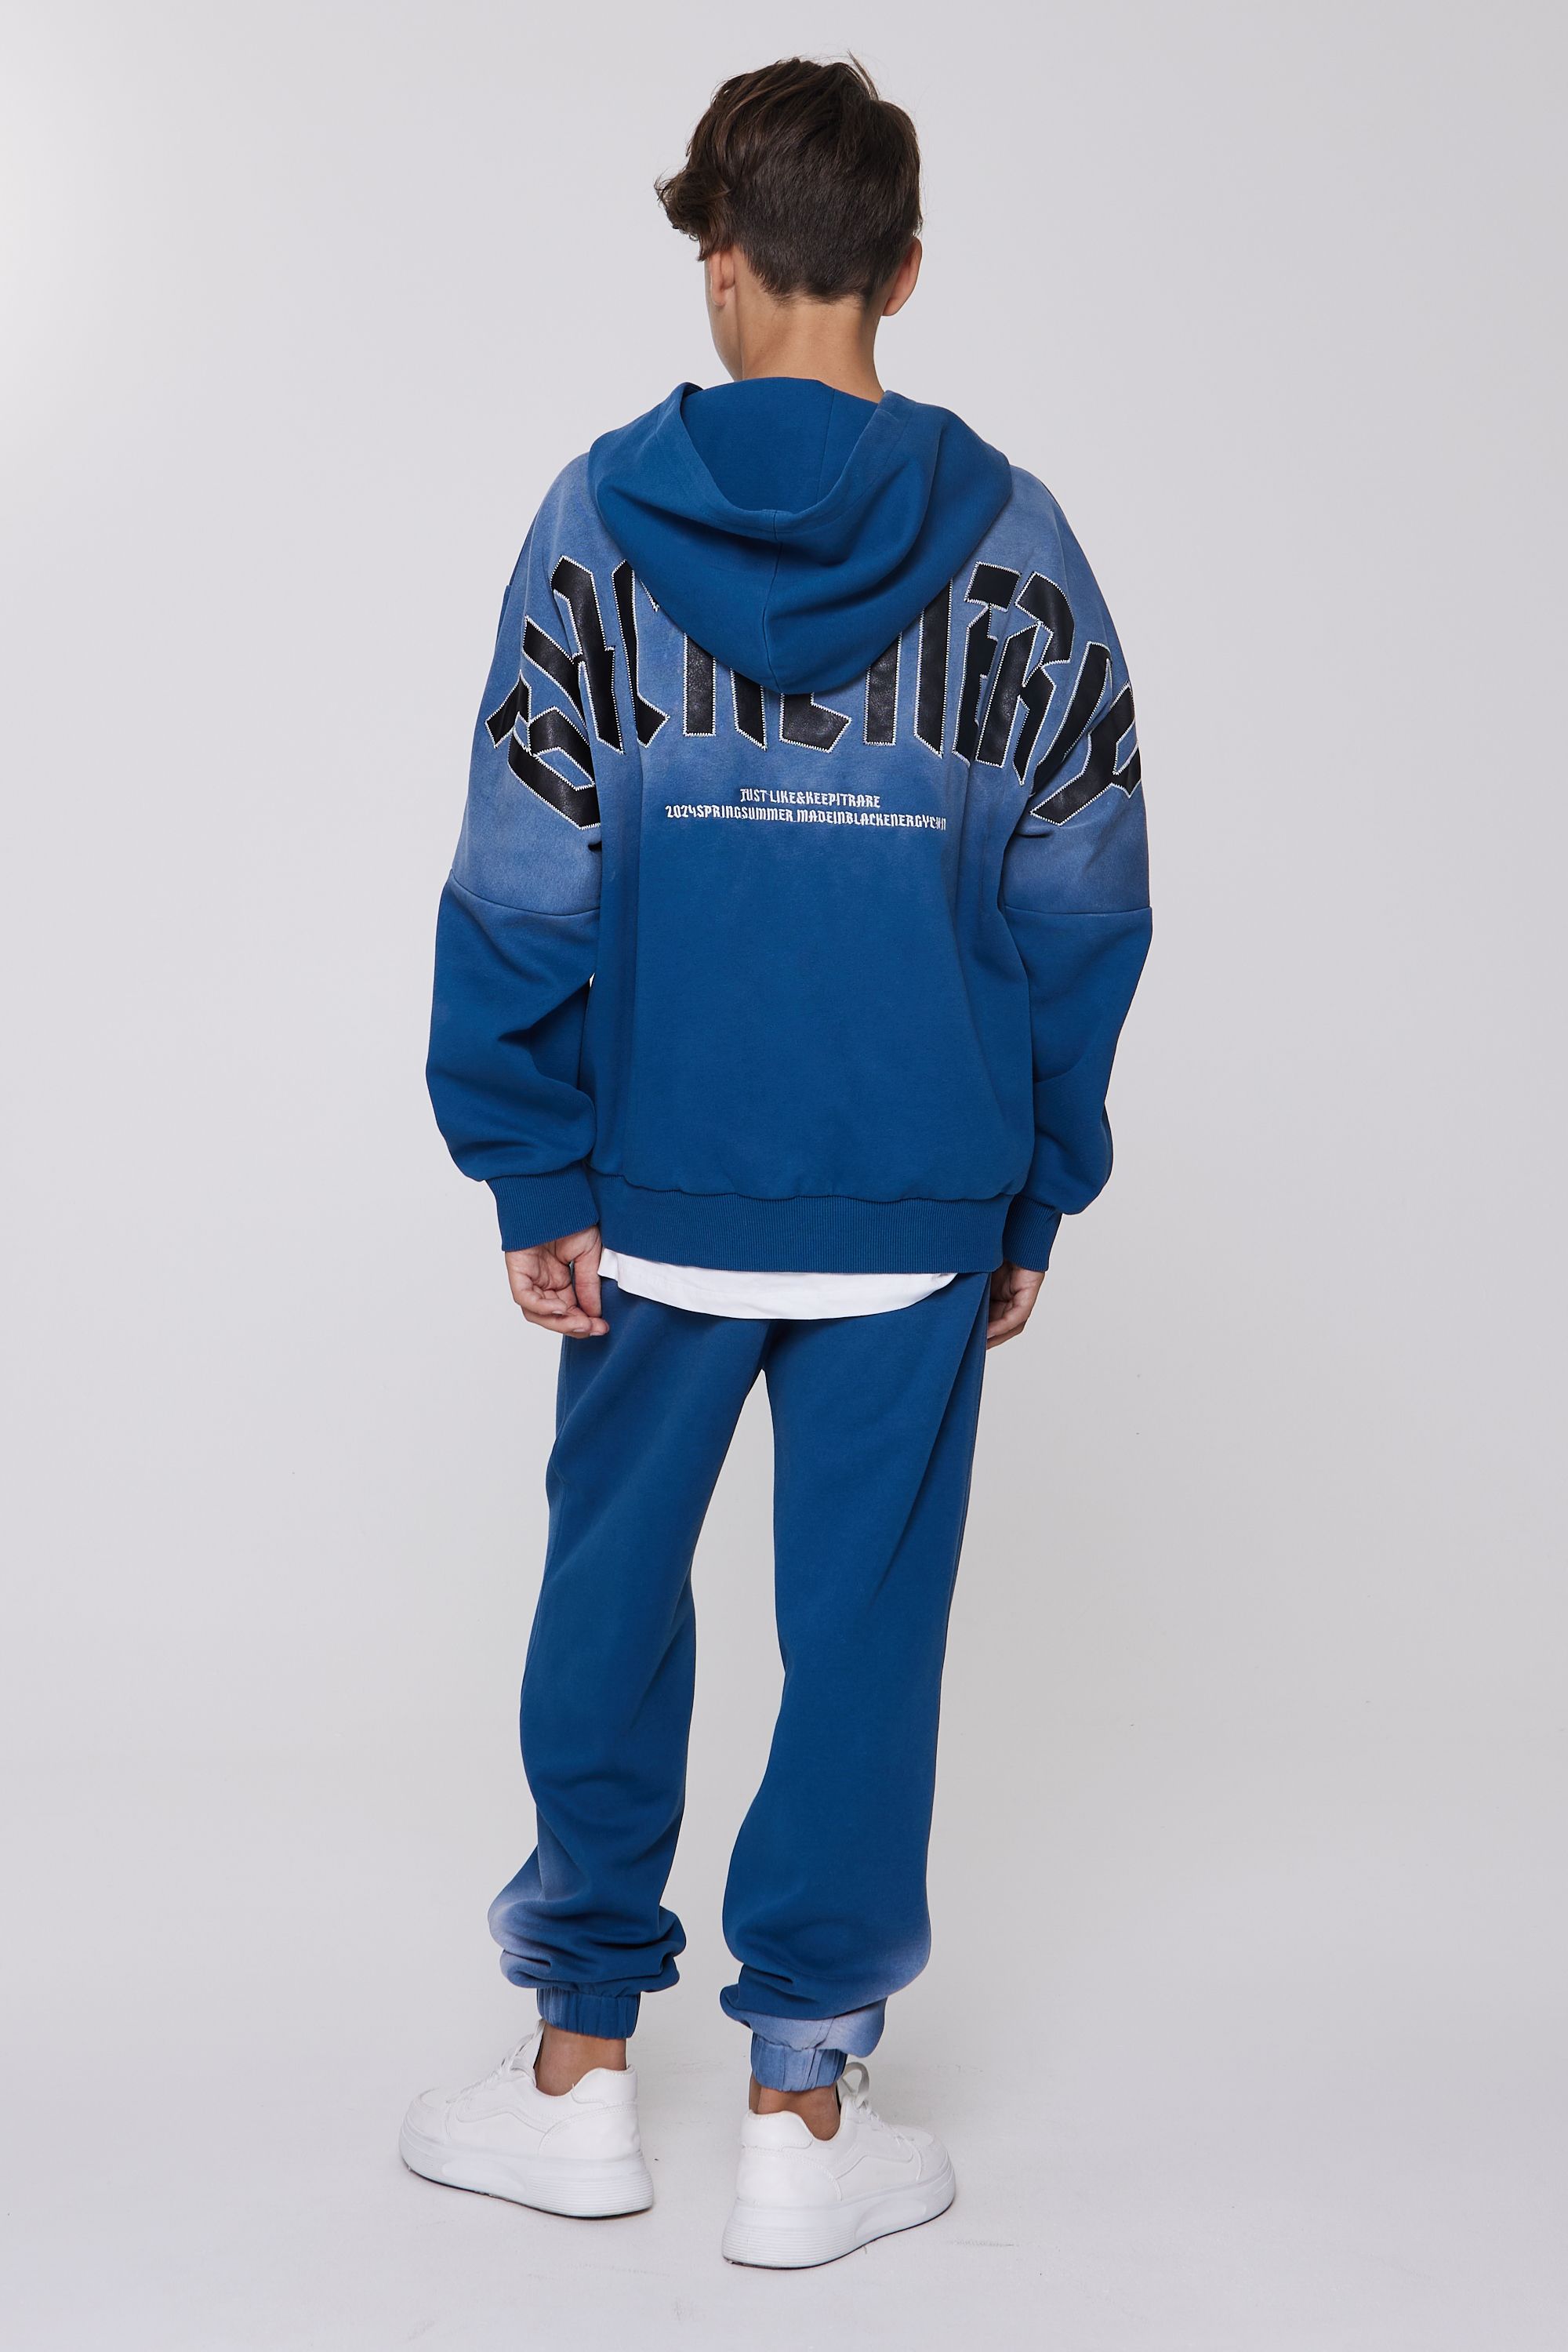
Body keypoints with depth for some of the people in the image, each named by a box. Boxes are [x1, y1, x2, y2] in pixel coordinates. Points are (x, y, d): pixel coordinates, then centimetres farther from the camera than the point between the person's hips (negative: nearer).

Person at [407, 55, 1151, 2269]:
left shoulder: (601, 519, -5)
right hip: (919, 1199, 0)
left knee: (612, 1600, 15)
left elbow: (523, 883, -6)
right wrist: (1036, 1194, 8)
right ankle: (806, 2123, 16)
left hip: (661, 1191, 0)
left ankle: (581, 2074, 25)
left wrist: (537, 1176, 1)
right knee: (865, 1630, 8)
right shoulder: (1012, 543, -1)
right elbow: (1084, 902, 1)